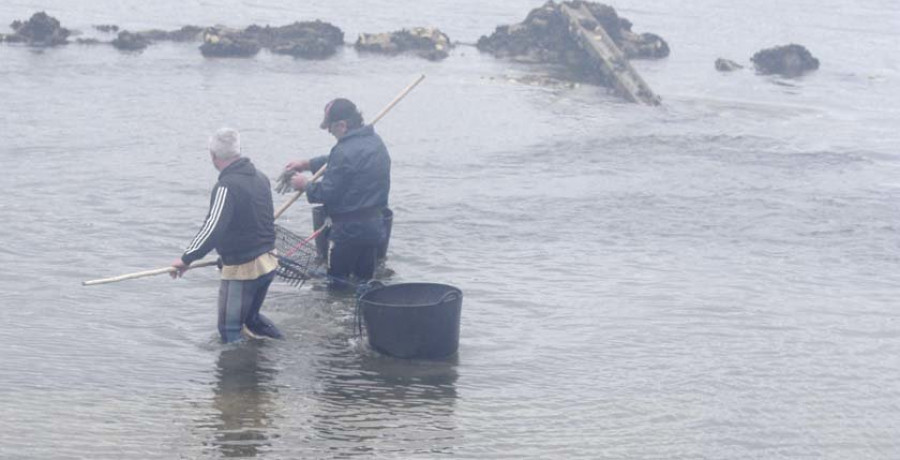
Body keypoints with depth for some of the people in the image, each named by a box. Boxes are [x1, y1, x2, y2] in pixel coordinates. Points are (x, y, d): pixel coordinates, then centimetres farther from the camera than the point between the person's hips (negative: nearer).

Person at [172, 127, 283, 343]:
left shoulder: (226, 187, -20)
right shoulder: (260, 178, 6)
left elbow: (212, 228, -24)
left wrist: (187, 258, -15)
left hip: (242, 269, -8)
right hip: (268, 262, 9)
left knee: (230, 329, 1)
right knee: (251, 316, 27)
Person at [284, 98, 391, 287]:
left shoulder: (345, 152, -22)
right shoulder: (374, 141, 9)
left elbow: (327, 192, -17)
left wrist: (305, 185, 0)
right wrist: (306, 164, 21)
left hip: (349, 229, -9)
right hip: (375, 226, 9)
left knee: (338, 284, 3)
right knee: (364, 282, 16)